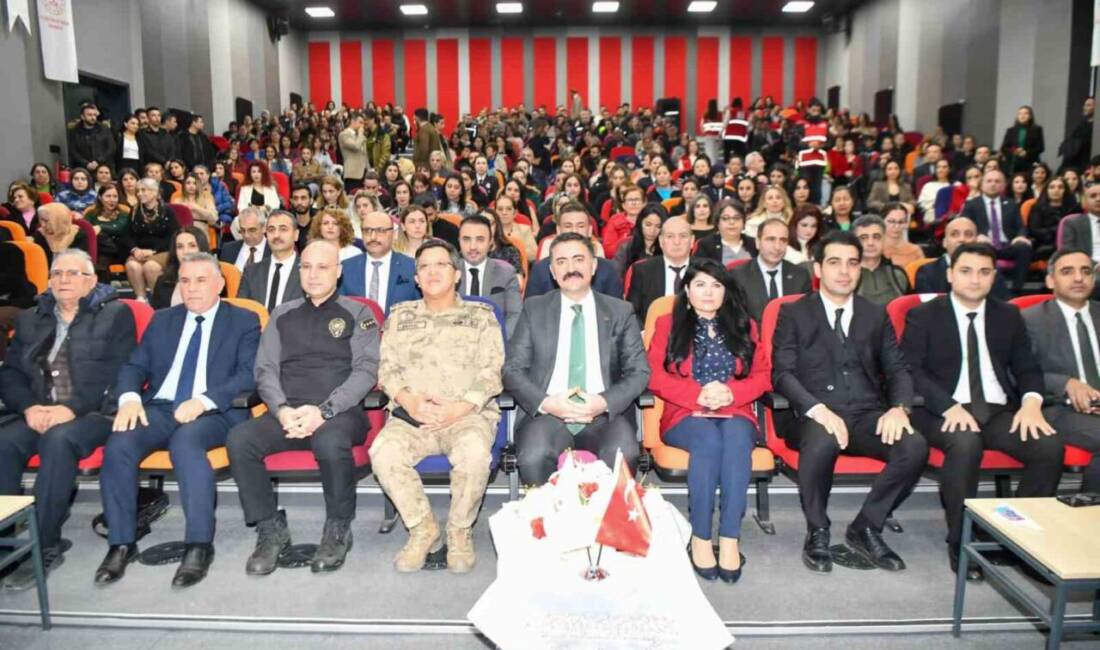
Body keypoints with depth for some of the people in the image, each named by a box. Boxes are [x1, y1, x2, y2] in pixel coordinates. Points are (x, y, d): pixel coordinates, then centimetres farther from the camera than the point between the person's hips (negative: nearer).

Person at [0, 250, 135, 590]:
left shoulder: (115, 314, 5)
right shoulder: (30, 319, 21)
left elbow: (115, 373, -6)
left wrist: (72, 407, -18)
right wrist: (29, 407, -7)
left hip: (94, 413, -5)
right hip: (39, 413, 5)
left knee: (58, 439, -34)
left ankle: (45, 547, -27)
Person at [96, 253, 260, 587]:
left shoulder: (243, 321, 8)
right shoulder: (162, 320, 21)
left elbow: (249, 375, -5)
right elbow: (134, 366, 16)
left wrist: (203, 401, -20)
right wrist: (129, 397, -8)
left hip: (215, 413, -4)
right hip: (160, 408, 4)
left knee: (185, 440, -36)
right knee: (118, 444, -25)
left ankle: (199, 545, -29)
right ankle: (121, 544, -13)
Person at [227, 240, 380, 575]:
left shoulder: (357, 314, 9)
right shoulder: (283, 314, 19)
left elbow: (366, 370, -2)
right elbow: (265, 369, 11)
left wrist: (324, 410, -16)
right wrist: (282, 409, -10)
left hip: (339, 412, -3)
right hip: (287, 412, 4)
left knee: (330, 443, -36)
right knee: (239, 440, -25)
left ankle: (338, 530, -11)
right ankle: (271, 529, -7)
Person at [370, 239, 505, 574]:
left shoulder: (481, 315, 12)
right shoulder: (400, 315, 20)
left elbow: (492, 371, 2)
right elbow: (386, 366, 11)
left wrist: (459, 408, -14)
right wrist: (410, 400, -10)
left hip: (468, 415, -2)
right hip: (411, 415, 2)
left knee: (474, 454, -35)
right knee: (384, 453, -29)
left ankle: (460, 531, -7)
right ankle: (423, 528, -6)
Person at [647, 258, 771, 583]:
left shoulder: (745, 326, 18)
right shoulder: (668, 324, 12)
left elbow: (762, 375, 9)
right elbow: (655, 375, 1)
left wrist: (731, 393, -12)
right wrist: (698, 395, -15)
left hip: (735, 414, 2)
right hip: (685, 416, -1)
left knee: (736, 437, -34)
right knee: (708, 439, -35)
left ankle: (730, 539, -35)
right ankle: (700, 538, -29)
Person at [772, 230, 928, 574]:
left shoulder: (876, 315, 19)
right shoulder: (793, 313, 8)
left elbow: (897, 369, 13)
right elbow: (782, 373, -3)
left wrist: (898, 407, -10)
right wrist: (818, 409, -20)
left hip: (868, 414, 4)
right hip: (815, 416, -3)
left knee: (915, 447, -26)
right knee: (822, 443, -38)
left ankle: (865, 527, -3)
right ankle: (817, 532, -10)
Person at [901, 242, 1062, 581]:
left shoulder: (1008, 316, 17)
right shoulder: (923, 316, 4)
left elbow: (1028, 369, 14)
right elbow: (911, 372, -6)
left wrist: (1031, 401, -9)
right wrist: (950, 407, -21)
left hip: (1000, 412, 4)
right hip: (944, 411, -4)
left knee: (1050, 447, -23)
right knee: (966, 443, -35)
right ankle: (961, 543, -19)